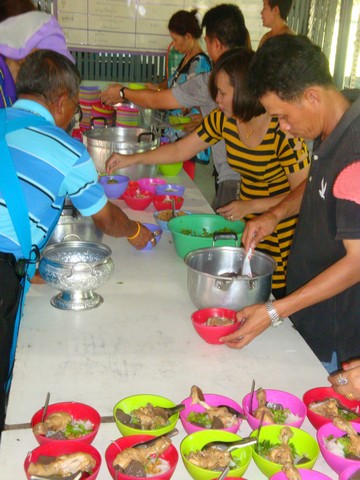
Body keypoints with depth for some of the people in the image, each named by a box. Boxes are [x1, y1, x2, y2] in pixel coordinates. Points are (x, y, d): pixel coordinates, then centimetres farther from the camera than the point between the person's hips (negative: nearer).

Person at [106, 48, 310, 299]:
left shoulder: (284, 131, -23)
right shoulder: (223, 120, -3)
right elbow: (180, 150, 7)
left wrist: (251, 206, -20)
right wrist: (132, 159, 2)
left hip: (282, 232, -6)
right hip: (246, 224, 6)